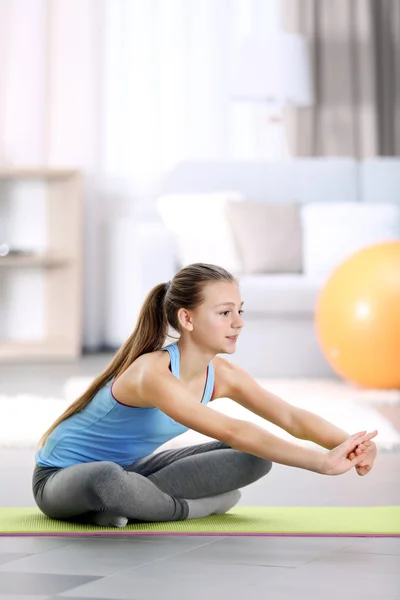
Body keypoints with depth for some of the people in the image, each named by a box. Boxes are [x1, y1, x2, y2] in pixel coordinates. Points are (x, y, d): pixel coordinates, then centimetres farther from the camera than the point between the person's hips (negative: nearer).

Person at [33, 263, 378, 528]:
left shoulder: (221, 374, -10)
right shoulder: (153, 375, -34)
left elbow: (292, 417, -18)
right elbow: (231, 431, -44)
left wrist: (350, 444, -37)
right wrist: (323, 462, -50)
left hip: (129, 469, 7)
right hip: (62, 477, -7)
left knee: (256, 457, -4)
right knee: (104, 479, -45)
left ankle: (127, 502, -9)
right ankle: (199, 506, -17)